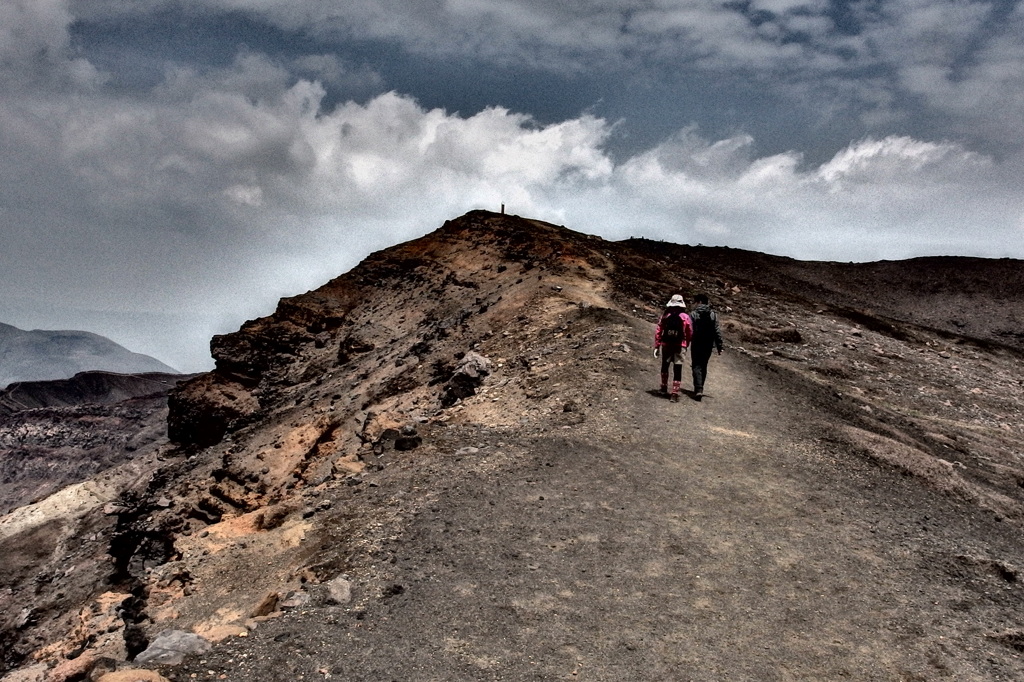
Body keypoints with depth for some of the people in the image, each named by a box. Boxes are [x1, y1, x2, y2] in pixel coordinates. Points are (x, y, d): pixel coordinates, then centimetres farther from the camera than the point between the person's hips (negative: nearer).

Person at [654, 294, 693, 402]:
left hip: (666, 345, 2)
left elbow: (658, 331, -3)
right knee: (677, 370, 0)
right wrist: (686, 345, 17)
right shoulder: (685, 317, -4)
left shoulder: (665, 316, -2)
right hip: (679, 346, -2)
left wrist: (657, 346, 1)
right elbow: (690, 333, 1)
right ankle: (675, 393, -5)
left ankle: (664, 388, 32)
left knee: (665, 366, 23)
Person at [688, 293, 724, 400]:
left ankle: (698, 389, -18)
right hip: (708, 345, 4)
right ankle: (699, 389, 24)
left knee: (696, 366, -2)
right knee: (703, 366, 17)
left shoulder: (693, 315, -8)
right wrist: (719, 346, 3)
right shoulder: (713, 315, 2)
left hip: (696, 345, -4)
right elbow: (717, 332, 0)